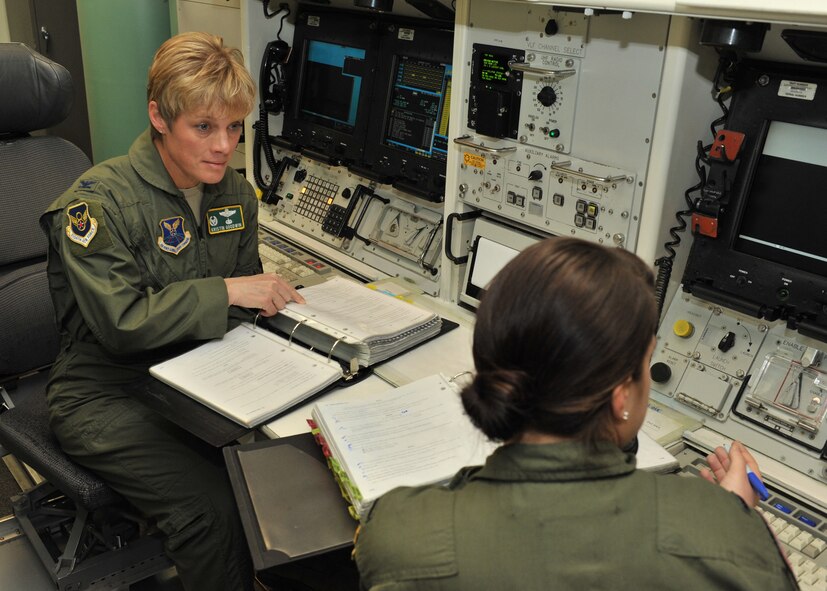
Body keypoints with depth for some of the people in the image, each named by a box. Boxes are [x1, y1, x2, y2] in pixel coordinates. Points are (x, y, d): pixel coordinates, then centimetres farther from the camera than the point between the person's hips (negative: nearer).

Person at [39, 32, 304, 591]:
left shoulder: (236, 193, 5)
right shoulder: (99, 201, -15)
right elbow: (121, 323, -22)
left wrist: (272, 298, -7)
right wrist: (224, 291, -25)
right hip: (106, 393, -5)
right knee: (213, 508, -25)